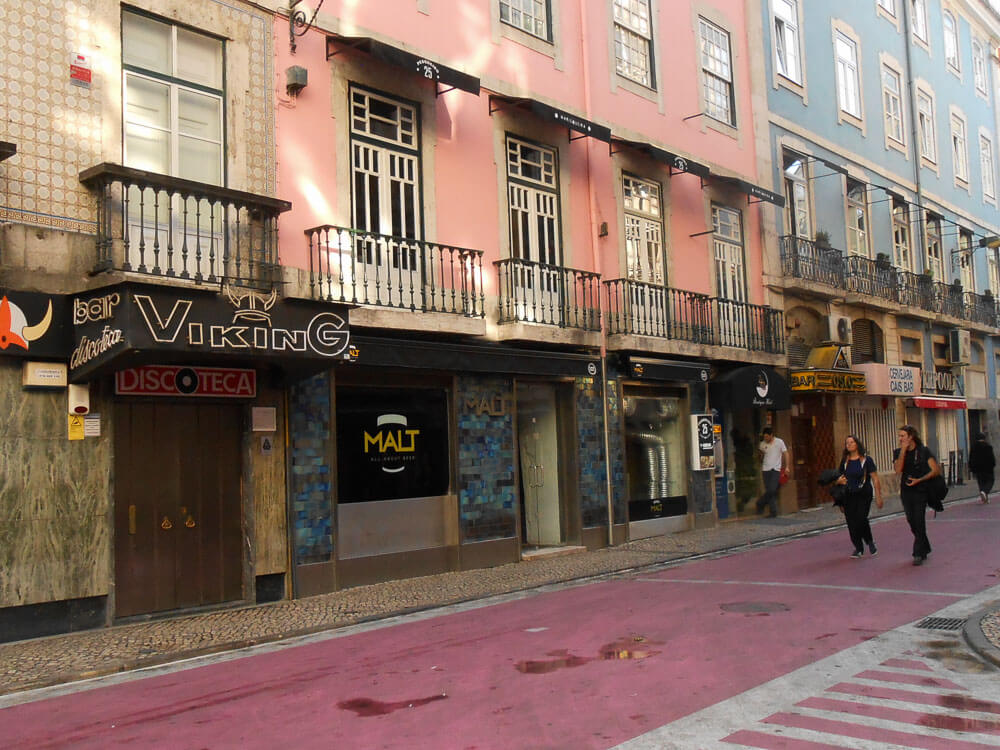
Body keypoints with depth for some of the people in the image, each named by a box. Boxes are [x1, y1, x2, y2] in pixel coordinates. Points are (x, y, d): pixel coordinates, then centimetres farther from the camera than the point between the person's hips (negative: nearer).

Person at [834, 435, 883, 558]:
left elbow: (875, 479, -4)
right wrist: (839, 481, -4)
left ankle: (870, 541, 11)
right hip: (849, 496, 4)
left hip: (864, 495, -4)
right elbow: (841, 478, 20)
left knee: (861, 519, -17)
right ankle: (858, 548, 17)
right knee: (851, 522, 1)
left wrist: (878, 497, -7)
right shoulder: (844, 461, 8)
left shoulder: (866, 460, -4)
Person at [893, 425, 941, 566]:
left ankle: (918, 554, -4)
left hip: (920, 491, -4)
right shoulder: (898, 452, 6)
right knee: (912, 522, 8)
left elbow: (936, 470, -7)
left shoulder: (924, 451, -3)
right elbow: (898, 470, -10)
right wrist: (903, 450, -13)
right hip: (906, 491, 4)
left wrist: (919, 480, -16)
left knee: (919, 522, -9)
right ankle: (925, 548, 27)